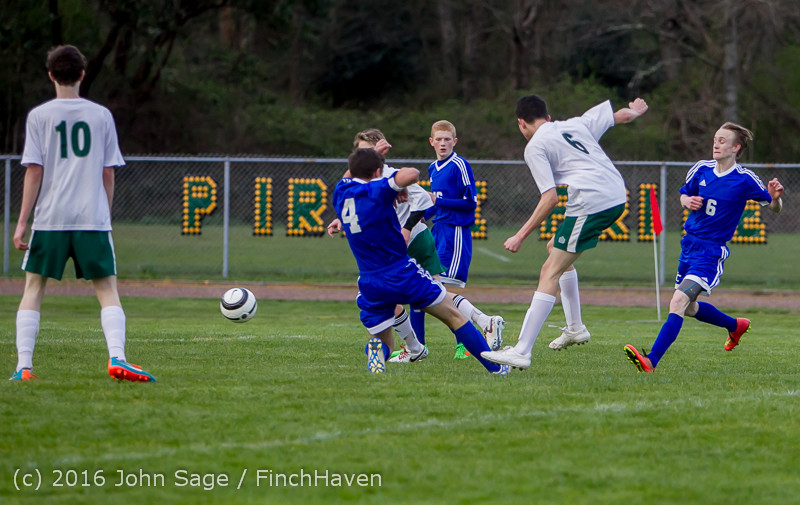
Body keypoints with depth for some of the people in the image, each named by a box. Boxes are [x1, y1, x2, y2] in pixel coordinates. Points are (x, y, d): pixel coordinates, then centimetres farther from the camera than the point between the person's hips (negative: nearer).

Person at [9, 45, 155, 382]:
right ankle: (117, 358, -14)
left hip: (50, 218, -1)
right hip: (93, 218, 1)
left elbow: (34, 172, -3)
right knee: (107, 290, 4)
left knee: (33, 288, 9)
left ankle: (23, 365, 0)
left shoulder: (39, 116, 1)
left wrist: (22, 221, 0)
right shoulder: (101, 116, 6)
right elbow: (108, 174, 7)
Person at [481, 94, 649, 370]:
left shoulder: (535, 146, 2)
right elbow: (622, 115, 32)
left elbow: (550, 198, -8)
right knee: (558, 251, 28)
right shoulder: (576, 124, 22)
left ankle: (522, 352, -16)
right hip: (618, 198, 8)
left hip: (590, 202, -8)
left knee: (551, 271, -8)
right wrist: (635, 111, 57)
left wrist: (520, 236, -3)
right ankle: (574, 328, 28)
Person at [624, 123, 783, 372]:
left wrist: (775, 198, -26)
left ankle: (651, 361, -33)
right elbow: (684, 194, 18)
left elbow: (775, 208, -2)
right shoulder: (702, 168, 2)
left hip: (712, 252, -7)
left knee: (678, 301, -24)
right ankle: (736, 326, 48)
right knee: (689, 308, 21)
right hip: (689, 246, 7)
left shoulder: (745, 180, -11)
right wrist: (687, 201, -6)